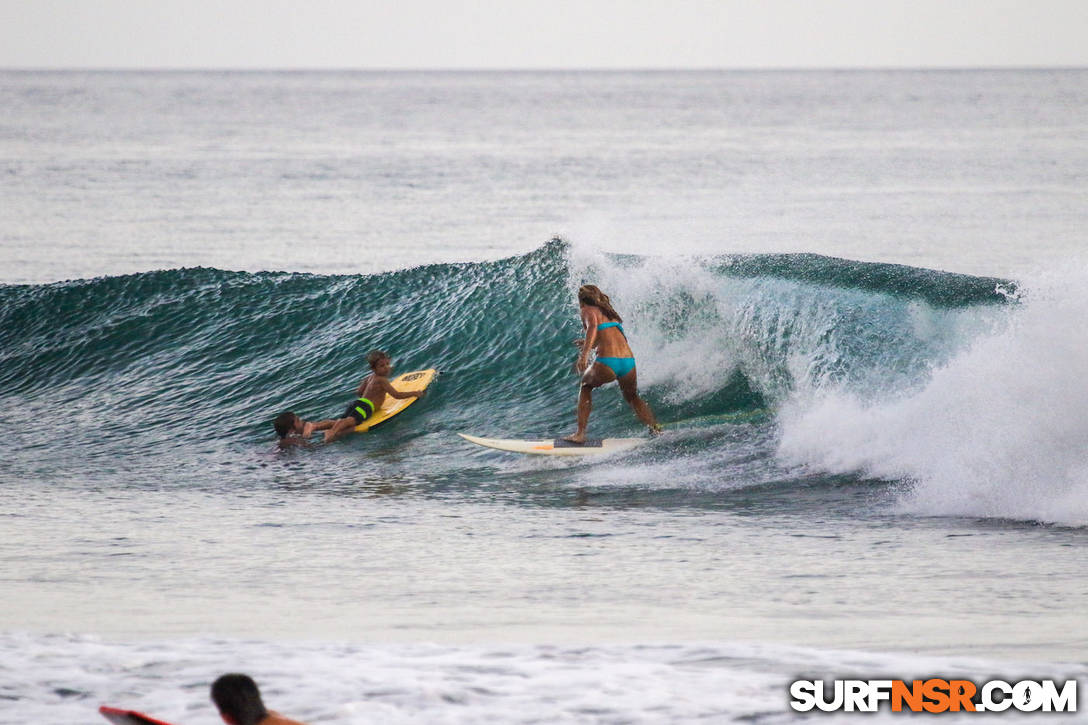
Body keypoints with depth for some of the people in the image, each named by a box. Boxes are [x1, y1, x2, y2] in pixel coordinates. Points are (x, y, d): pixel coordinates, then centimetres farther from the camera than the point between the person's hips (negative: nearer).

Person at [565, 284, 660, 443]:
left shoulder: (588, 311, 9)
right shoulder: (610, 313, 28)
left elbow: (593, 327, -14)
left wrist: (584, 354, -26)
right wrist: (587, 343, 59)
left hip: (607, 363, -5)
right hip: (629, 363, 5)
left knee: (586, 385, 25)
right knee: (632, 397, 31)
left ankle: (580, 433, 17)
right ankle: (656, 429, 10)